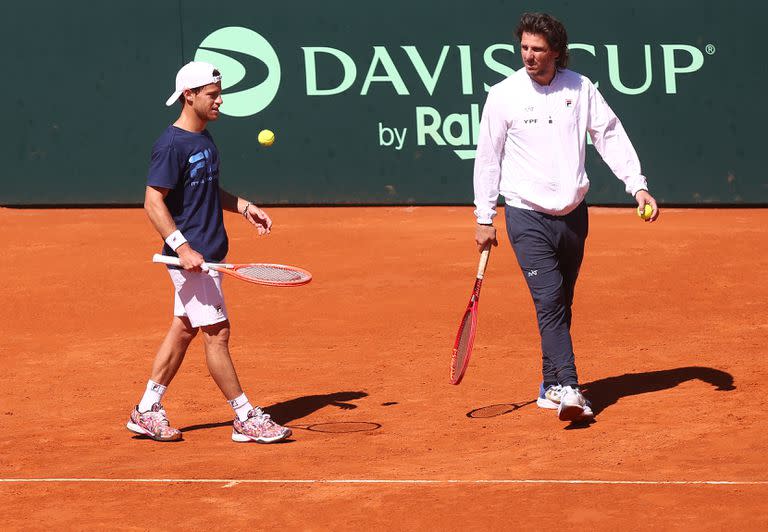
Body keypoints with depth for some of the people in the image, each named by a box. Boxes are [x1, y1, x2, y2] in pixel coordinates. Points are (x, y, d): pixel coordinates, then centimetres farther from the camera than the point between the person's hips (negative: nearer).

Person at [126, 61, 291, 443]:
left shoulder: (203, 139, 13)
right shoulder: (172, 145, -16)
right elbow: (153, 202, -19)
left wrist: (244, 207, 12)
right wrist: (182, 247, -27)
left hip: (209, 252, 10)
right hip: (191, 256, -10)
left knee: (183, 328, 13)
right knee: (217, 332, -5)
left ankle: (147, 411, 20)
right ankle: (246, 419, -1)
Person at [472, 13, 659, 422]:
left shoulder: (580, 88, 2)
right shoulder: (503, 96, -4)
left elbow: (610, 135, 5)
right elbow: (487, 157, 1)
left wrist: (637, 185, -5)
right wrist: (484, 217, 1)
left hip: (572, 214, 3)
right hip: (527, 216, -3)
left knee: (561, 304, 10)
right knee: (549, 299, -16)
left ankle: (552, 388, 19)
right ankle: (568, 387, -22)